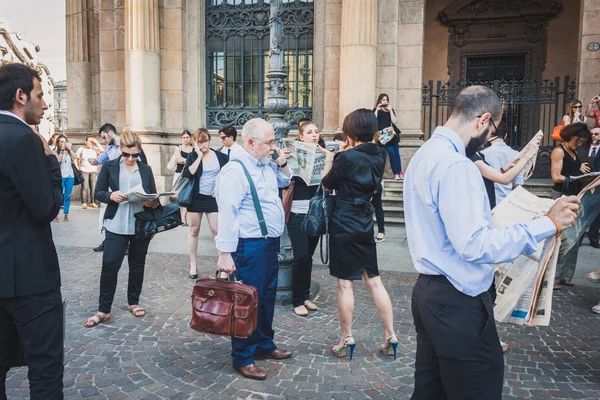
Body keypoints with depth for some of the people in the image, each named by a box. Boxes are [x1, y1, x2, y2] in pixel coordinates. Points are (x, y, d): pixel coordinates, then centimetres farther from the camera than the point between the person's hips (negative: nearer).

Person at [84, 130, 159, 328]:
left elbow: (155, 197, 8)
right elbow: (98, 193, 1)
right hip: (116, 225, -2)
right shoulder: (109, 166, 2)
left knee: (137, 265, 12)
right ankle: (103, 310, 9)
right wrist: (111, 195, -20)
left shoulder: (146, 169, 7)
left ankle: (133, 302, 28)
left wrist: (151, 202, -15)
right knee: (109, 266, -3)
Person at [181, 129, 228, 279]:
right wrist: (199, 157, -16)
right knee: (194, 231, 8)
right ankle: (193, 265, 18)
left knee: (217, 230, -3)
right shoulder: (193, 156, -1)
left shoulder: (220, 156, 1)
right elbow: (186, 174, -17)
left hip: (214, 198, 0)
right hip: (196, 198, 0)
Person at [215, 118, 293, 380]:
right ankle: (242, 359, 19)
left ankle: (264, 345, 38)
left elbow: (285, 182, 27)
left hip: (270, 243, 9)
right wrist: (225, 253, -24)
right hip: (250, 246, -9)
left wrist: (282, 164, 6)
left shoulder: (267, 165, 8)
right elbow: (227, 214, -22)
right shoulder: (235, 171, -18)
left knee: (267, 297, 20)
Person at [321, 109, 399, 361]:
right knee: (374, 280, 12)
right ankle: (390, 336, 18)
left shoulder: (346, 158, -15)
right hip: (365, 224, 7)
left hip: (343, 225, -6)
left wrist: (328, 161, 14)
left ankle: (347, 340, 14)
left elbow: (327, 185, -2)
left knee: (345, 283, 3)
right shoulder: (378, 159, 6)